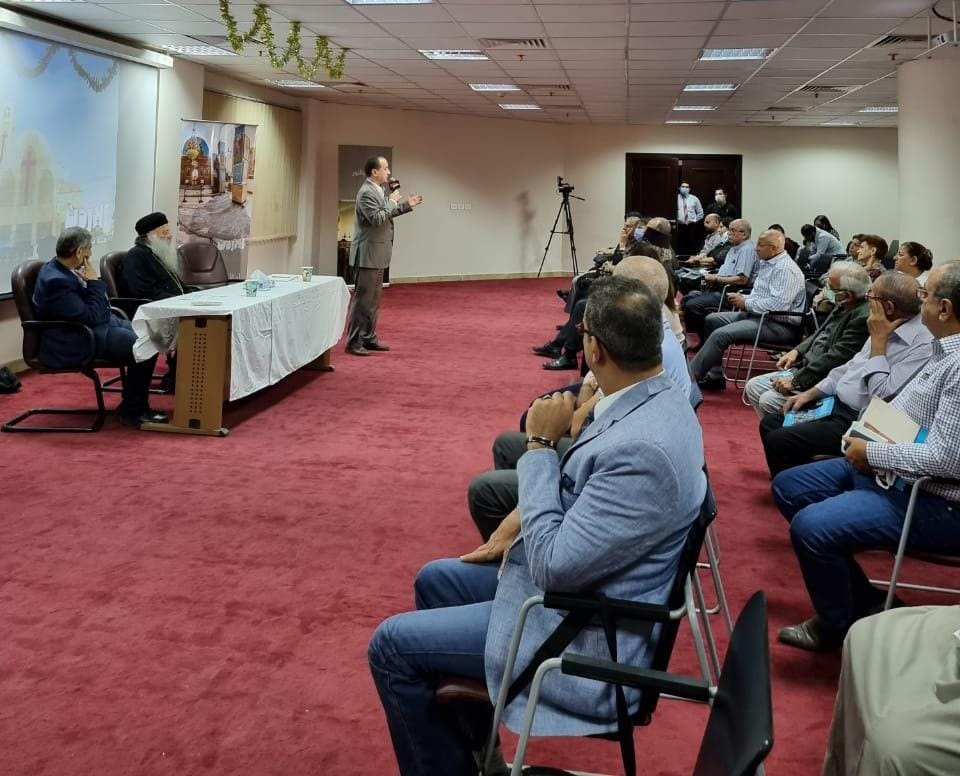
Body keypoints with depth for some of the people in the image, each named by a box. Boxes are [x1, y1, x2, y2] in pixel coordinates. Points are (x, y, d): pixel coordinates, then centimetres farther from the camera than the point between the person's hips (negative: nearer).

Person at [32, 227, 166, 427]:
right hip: (75, 343, -11)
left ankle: (135, 400, 14)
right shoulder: (57, 281, -25)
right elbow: (90, 317, -24)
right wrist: (94, 282, -17)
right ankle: (132, 411, -7)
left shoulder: (63, 269, 6)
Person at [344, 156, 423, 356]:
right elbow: (377, 218, -25)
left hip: (377, 255, 10)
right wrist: (392, 201, -15)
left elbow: (386, 214, 23)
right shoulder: (366, 192, -17)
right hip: (368, 254, -10)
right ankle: (353, 342, -1)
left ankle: (369, 338, 23)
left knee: (373, 300, 15)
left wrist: (407, 205, 17)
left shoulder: (377, 190, 13)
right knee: (362, 299, -6)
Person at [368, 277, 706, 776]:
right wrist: (521, 522, 0)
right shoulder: (654, 400, -3)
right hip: (578, 583, 10)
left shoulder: (642, 449, -34)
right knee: (434, 581, 23)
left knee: (393, 645, -5)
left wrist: (540, 443, -23)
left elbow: (554, 565, -29)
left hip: (584, 634, -10)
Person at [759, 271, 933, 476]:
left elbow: (882, 396, -25)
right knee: (770, 424, 7)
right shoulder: (885, 329, 7)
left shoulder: (922, 345, -21)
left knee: (778, 440, -17)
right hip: (836, 404, 9)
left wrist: (878, 341, -19)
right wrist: (810, 393, 12)